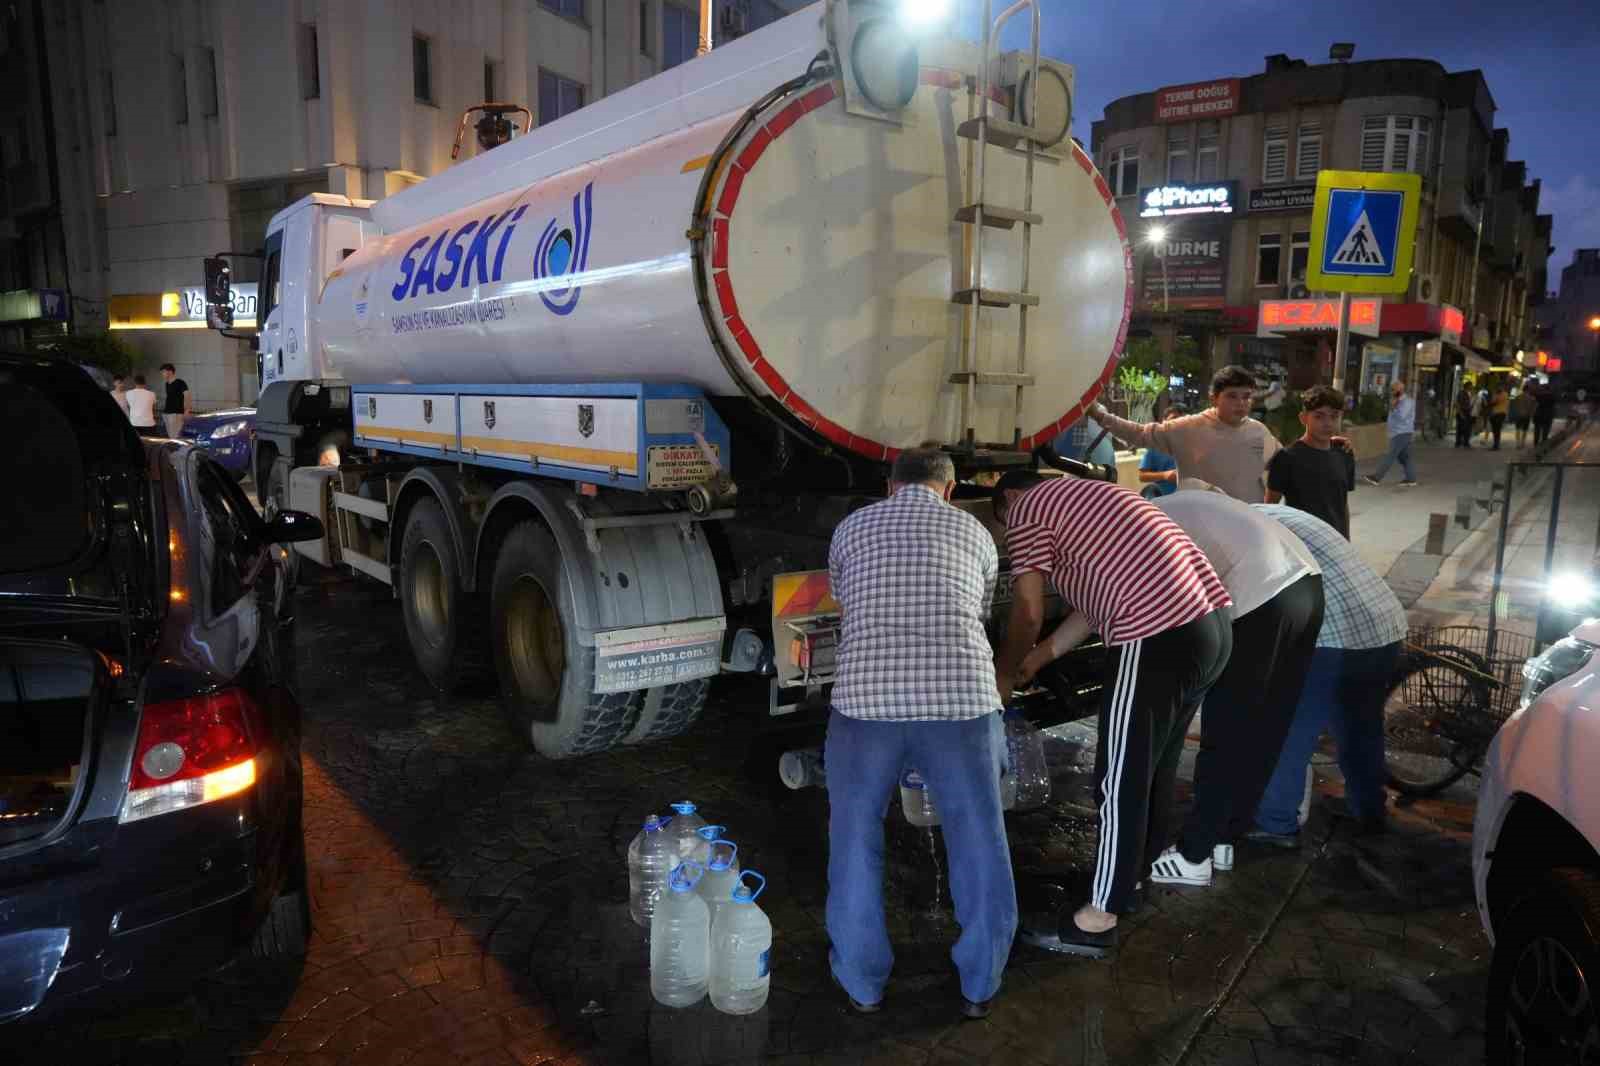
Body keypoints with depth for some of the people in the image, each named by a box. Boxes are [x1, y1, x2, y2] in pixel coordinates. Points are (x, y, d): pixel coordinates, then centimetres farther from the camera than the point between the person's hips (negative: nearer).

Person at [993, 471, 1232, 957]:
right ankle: (1139, 872, 39)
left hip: (1158, 635, -10)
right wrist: (1039, 658, 31)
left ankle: (1097, 921, 11)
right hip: (1211, 620, 10)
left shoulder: (1028, 509, 2)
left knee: (1122, 778, 1)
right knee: (1157, 763, 23)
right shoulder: (1079, 496, 28)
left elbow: (1028, 612, 0)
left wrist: (1003, 673, 15)